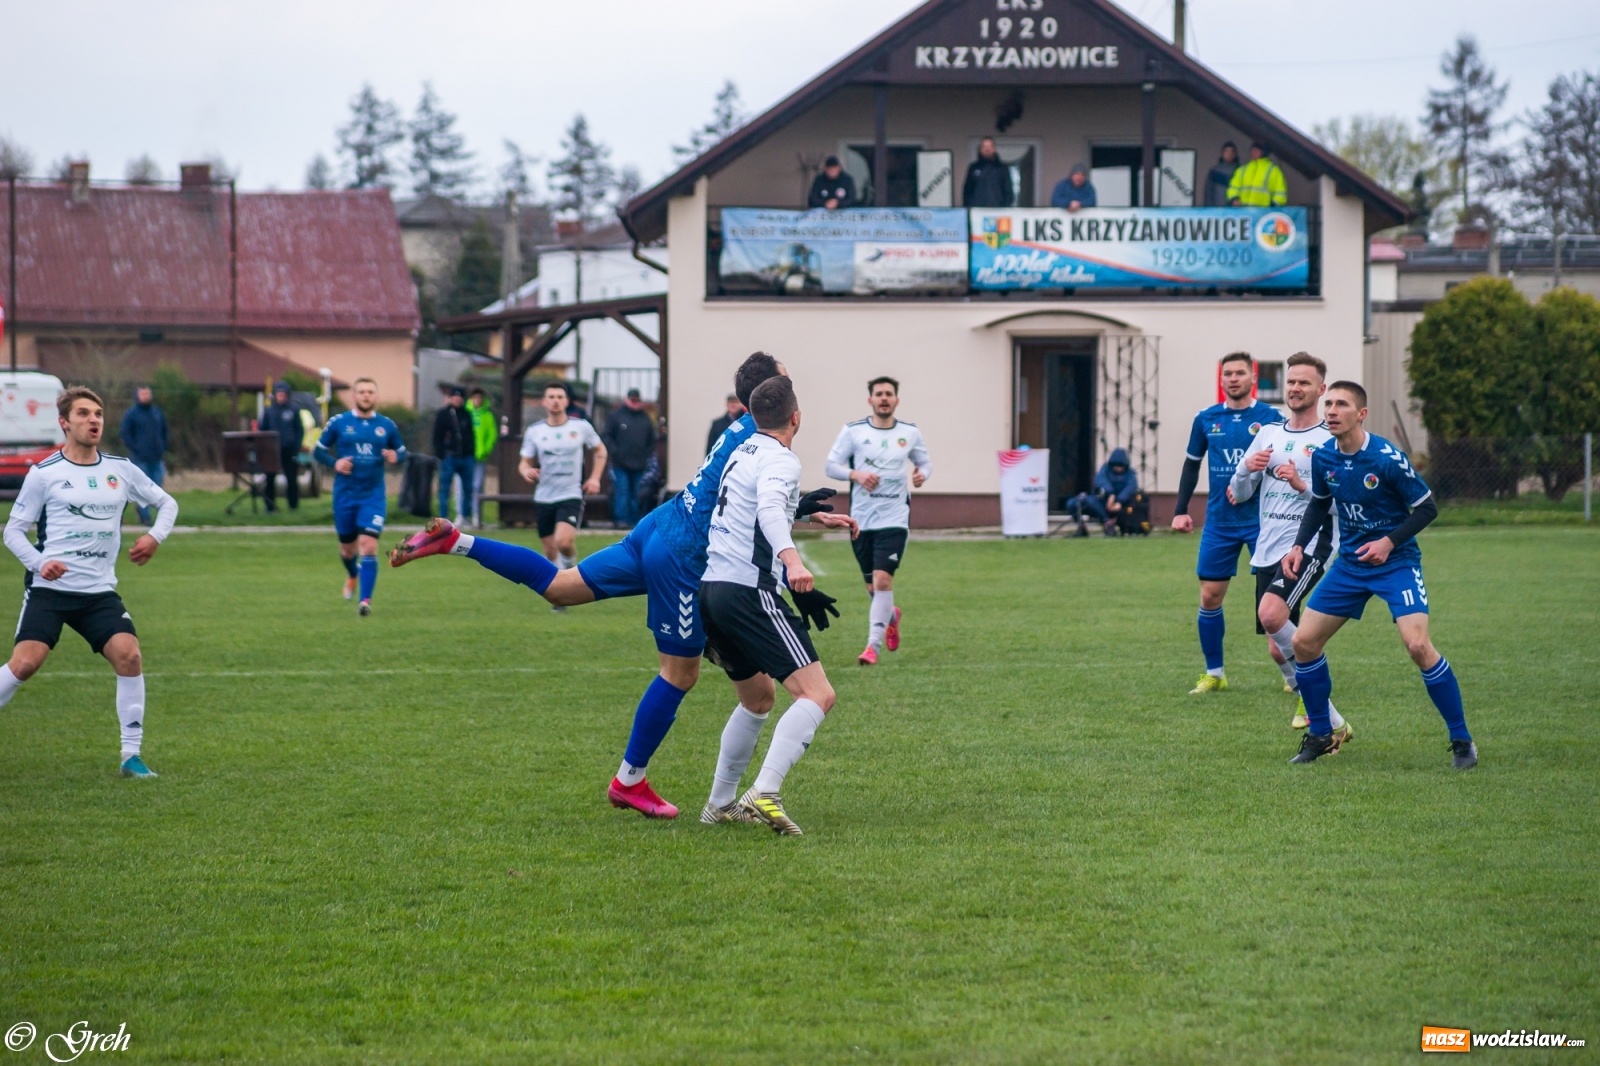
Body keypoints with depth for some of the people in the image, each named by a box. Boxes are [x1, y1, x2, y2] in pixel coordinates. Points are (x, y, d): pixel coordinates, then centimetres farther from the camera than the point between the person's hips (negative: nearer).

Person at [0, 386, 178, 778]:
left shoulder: (120, 469, 8)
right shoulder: (44, 473, -1)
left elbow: (167, 503, 19)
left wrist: (155, 536, -1)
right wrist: (39, 562, -15)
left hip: (99, 591, 3)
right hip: (49, 587, -3)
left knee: (129, 655, -16)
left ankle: (132, 755, -6)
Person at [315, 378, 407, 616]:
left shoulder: (387, 425, 3)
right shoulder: (338, 423, -1)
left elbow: (402, 452, 12)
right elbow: (319, 451, 5)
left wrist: (396, 457, -11)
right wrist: (334, 463, -14)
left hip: (374, 495, -1)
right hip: (345, 495, 1)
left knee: (369, 546, -16)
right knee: (347, 547, 14)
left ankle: (365, 600, -15)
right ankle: (353, 575, 49)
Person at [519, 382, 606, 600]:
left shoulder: (581, 427, -2)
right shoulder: (534, 431, 1)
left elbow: (600, 450, 14)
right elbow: (525, 462, 7)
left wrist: (595, 477, 2)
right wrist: (526, 471, -17)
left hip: (571, 495, -2)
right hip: (544, 498, 2)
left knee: (564, 542, -25)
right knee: (551, 551, 6)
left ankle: (570, 566, 6)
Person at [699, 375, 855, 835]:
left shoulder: (741, 452, 21)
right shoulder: (780, 461, -7)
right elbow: (769, 510, -29)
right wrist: (793, 561, -44)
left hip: (711, 590, 10)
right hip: (749, 592, -10)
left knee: (758, 698, 27)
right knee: (817, 695, -15)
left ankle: (720, 803, 28)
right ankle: (764, 793, -31)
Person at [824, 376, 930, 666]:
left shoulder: (910, 433, 4)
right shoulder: (853, 432, 0)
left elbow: (924, 462, 16)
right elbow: (831, 465, 1)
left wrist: (922, 474, -7)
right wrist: (856, 474, -17)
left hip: (894, 519, -1)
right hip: (861, 519, 1)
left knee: (883, 580, -16)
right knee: (872, 585, 11)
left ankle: (873, 646, -10)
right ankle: (890, 616, 45)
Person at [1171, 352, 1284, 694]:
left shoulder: (1271, 419, -4)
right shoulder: (1206, 420, 6)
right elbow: (1192, 464, 16)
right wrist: (1180, 510, 10)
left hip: (1261, 520, -3)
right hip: (1219, 522, 3)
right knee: (1210, 597, 3)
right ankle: (1213, 673, 16)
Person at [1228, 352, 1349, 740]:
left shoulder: (1331, 441, -3)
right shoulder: (1268, 434, 15)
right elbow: (1239, 494, 16)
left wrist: (1302, 486, -23)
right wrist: (1246, 468, -6)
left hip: (1309, 546, -7)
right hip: (1267, 551, 7)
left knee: (1271, 614, -30)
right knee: (1277, 649, 4)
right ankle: (1331, 725, 19)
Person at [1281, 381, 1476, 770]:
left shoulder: (1388, 458, -21)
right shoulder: (1323, 457, -3)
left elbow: (1427, 508, -12)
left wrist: (1390, 542, -22)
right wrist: (1299, 545, 2)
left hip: (1396, 562, -6)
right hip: (1349, 563, 6)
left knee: (1417, 645, -22)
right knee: (1304, 642, 0)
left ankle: (1462, 741, -9)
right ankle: (1321, 735, 19)